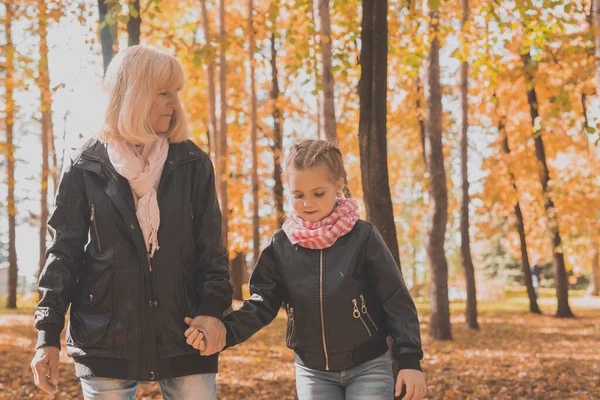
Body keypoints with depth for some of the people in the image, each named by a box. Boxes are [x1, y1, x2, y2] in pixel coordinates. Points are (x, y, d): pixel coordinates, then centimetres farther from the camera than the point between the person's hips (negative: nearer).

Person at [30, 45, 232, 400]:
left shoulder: (193, 164, 6)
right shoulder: (86, 168, 2)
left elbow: (211, 247, 5)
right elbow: (65, 252, 3)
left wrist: (213, 308, -11)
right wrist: (48, 336, -2)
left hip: (184, 340, 1)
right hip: (106, 341, -1)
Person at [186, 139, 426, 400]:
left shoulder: (363, 237, -11)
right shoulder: (281, 245, -3)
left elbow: (397, 301, -9)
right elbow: (262, 304, -3)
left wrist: (409, 360, -16)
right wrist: (223, 332, -21)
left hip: (368, 368, -3)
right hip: (312, 372, 3)